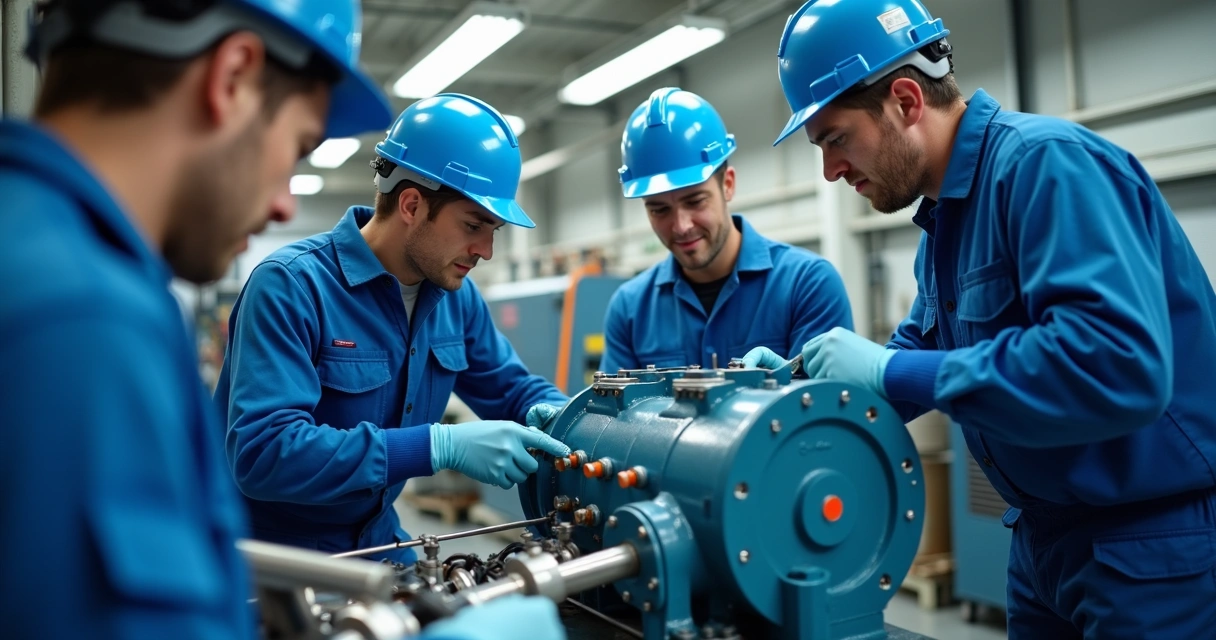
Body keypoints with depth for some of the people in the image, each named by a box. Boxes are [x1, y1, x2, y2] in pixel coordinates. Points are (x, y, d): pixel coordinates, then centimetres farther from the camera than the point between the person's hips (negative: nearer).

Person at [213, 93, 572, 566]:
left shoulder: (455, 296, -2)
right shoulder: (290, 285, -23)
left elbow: (508, 385, 11)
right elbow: (262, 452, -33)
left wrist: (551, 414, -13)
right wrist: (440, 446, -37)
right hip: (271, 553, -6)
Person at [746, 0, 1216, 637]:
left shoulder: (1046, 163, -22)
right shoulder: (946, 214, 7)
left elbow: (1120, 366, -35)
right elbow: (919, 359, 17)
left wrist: (891, 371, -29)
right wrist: (802, 375, 0)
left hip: (1163, 539, -9)